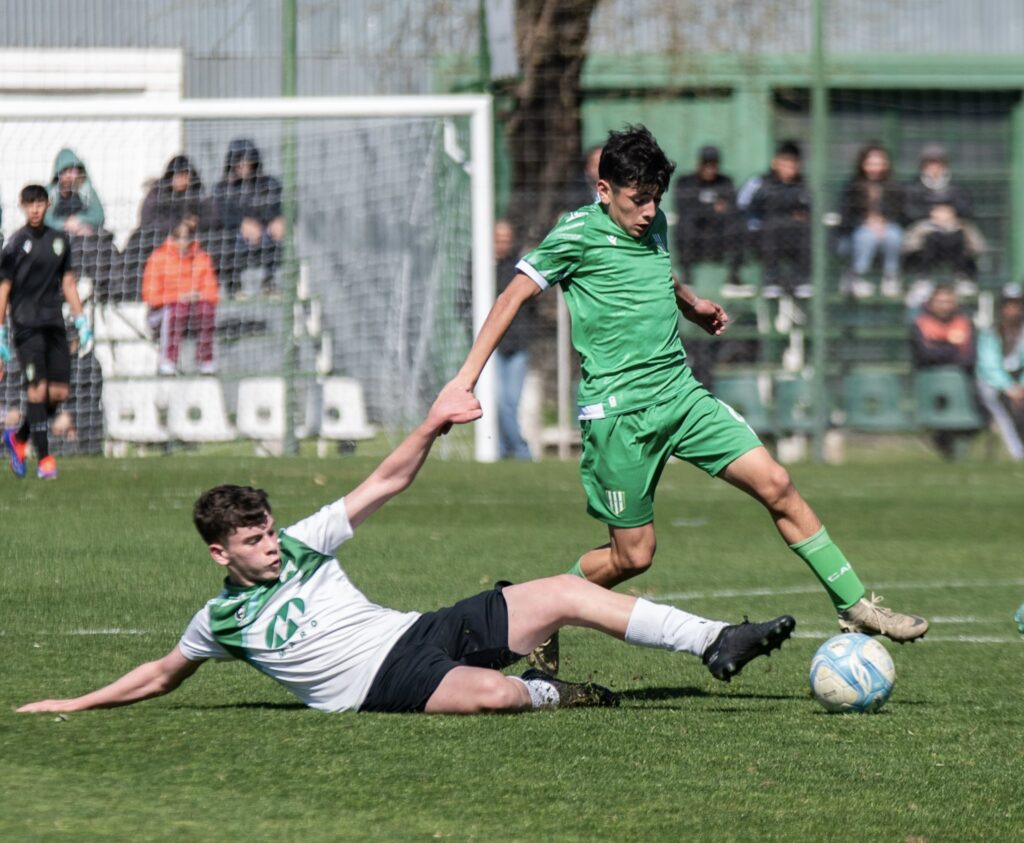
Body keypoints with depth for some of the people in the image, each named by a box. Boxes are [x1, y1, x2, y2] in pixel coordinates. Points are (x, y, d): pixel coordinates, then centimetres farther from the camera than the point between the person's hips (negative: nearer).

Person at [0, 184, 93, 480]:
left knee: (59, 392, 1)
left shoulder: (59, 240, 12)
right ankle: (43, 458, -9)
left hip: (54, 324, 5)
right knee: (37, 389, -13)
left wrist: (82, 323, 13)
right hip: (26, 325, -5)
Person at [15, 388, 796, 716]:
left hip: (424, 631, 6)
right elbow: (161, 675, 17)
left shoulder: (303, 545, 9)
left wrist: (430, 428, -6)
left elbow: (386, 482, 9)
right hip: (383, 684, -6)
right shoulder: (223, 619, 2)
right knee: (490, 692, -37)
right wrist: (77, 704, 12)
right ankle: (549, 693, -2)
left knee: (566, 592, -7)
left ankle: (716, 642, -6)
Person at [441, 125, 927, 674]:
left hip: (680, 394, 6)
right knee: (633, 556, -4)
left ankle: (855, 609, -1)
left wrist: (693, 304, 20)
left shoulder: (653, 226, 13)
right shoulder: (579, 233, -7)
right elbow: (514, 297, -4)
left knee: (776, 485, -5)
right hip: (618, 409, -6)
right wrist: (467, 376, -10)